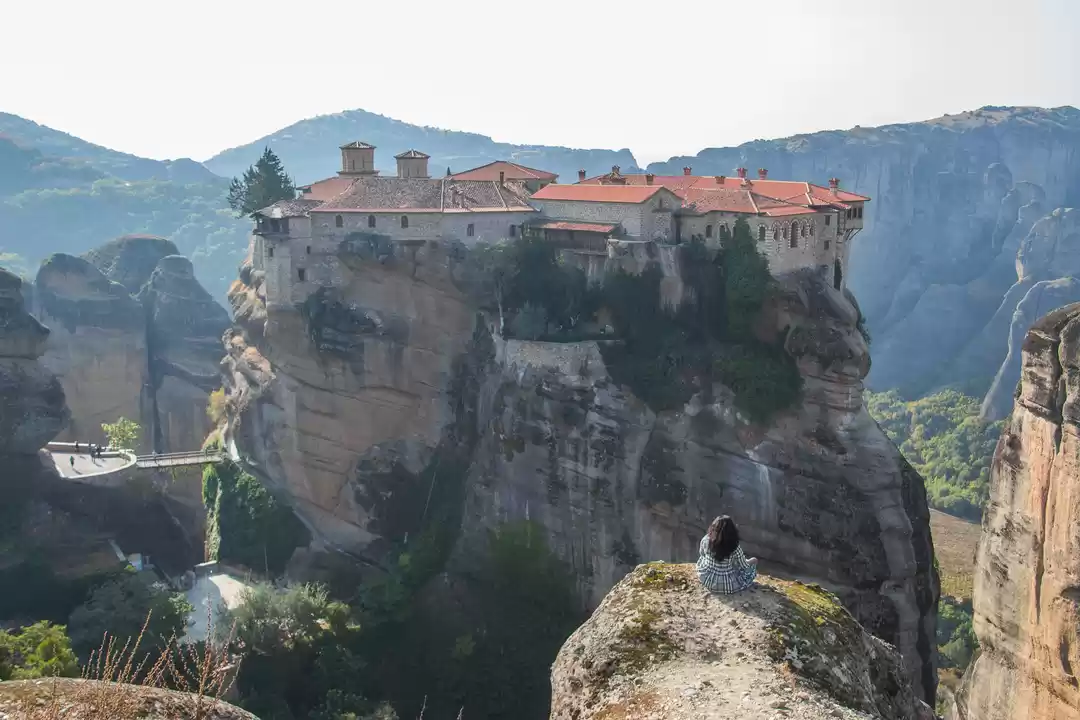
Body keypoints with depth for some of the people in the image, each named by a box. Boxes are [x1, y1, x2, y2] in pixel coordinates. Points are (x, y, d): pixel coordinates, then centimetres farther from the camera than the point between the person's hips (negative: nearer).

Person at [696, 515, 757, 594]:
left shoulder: (706, 540, -16)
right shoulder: (735, 547, -24)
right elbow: (745, 566, -8)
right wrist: (753, 561, 15)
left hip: (707, 581, 3)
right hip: (727, 585, -3)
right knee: (754, 561, 16)